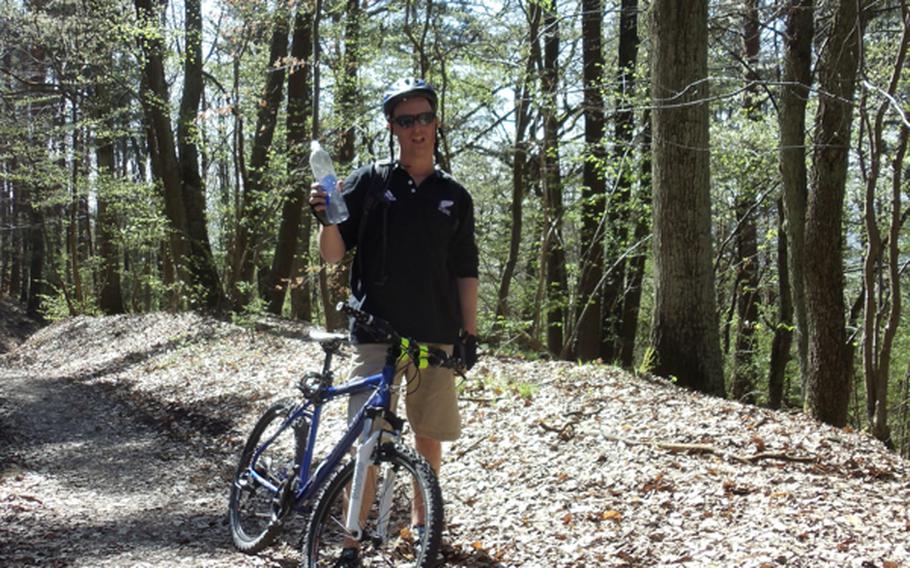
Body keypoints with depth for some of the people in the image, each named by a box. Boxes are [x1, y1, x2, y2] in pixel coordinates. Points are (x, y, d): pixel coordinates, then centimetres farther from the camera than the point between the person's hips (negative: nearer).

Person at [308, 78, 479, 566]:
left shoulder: (455, 196, 10)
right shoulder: (368, 182, 3)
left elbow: (464, 272, 12)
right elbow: (333, 254, -1)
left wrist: (470, 333, 7)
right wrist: (327, 219, -21)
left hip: (435, 335, 3)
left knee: (428, 434, 10)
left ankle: (422, 521, 27)